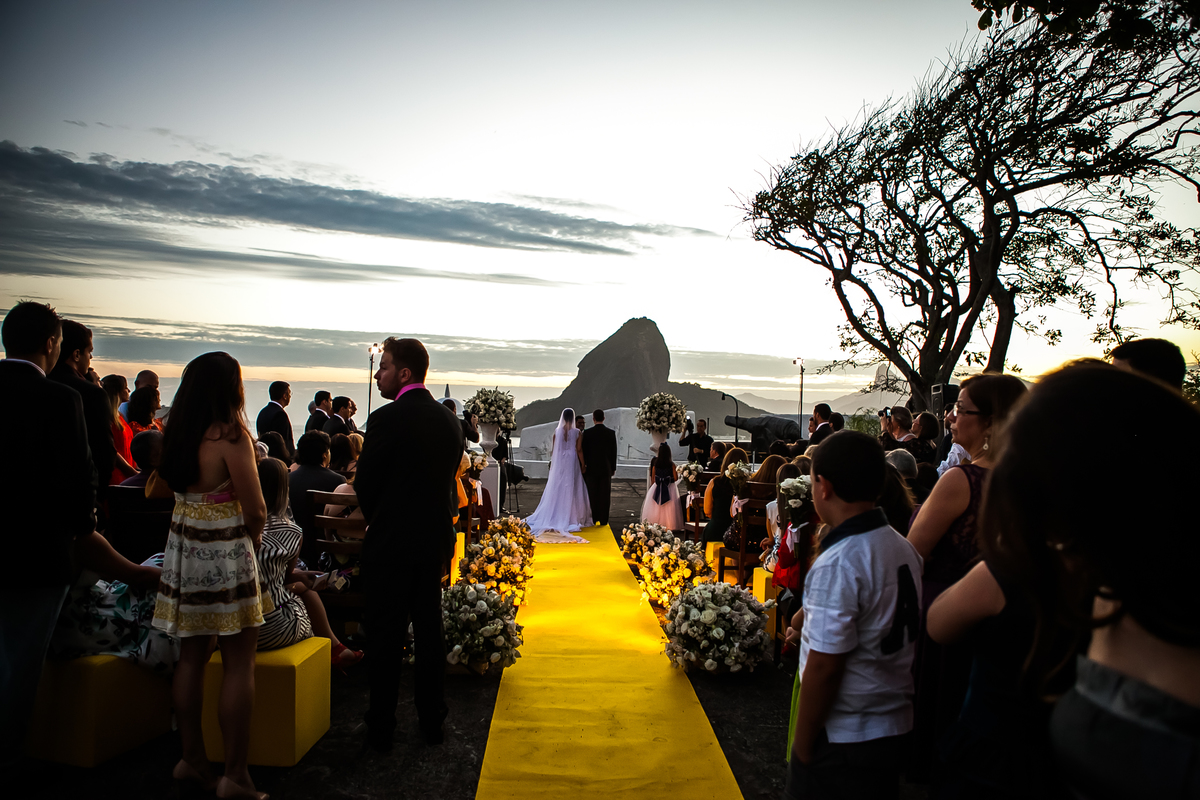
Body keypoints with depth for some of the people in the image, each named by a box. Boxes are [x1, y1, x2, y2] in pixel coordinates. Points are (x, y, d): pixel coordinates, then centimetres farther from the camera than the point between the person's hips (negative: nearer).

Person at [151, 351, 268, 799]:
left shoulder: (177, 434, 5)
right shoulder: (231, 435, -17)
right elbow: (255, 512, -19)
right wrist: (254, 534, 3)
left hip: (183, 551, 8)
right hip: (226, 556, -8)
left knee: (192, 656, 15)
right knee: (239, 664, 1)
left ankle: (191, 760, 27)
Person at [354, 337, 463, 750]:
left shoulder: (386, 419, -16)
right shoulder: (450, 419, 3)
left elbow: (364, 484, -9)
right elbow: (449, 479, 8)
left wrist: (376, 519, 9)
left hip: (391, 544, -5)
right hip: (435, 541, 6)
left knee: (387, 637, 6)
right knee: (430, 630, 14)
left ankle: (381, 728, 17)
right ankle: (432, 720, 25)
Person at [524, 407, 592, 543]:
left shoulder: (557, 432, -1)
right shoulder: (577, 432, -7)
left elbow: (553, 450, 4)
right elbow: (579, 450, -6)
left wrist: (552, 463, 16)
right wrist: (583, 465, 2)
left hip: (558, 464, 2)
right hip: (572, 463, -2)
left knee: (556, 489, 8)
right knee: (571, 490, 4)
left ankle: (553, 516, 11)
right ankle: (570, 516, 5)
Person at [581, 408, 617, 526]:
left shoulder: (587, 433, -6)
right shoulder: (611, 433, -2)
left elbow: (584, 451, -3)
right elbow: (614, 452, 2)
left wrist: (583, 466, 7)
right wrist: (613, 468, 10)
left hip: (591, 468, -1)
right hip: (606, 468, 1)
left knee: (593, 495, 6)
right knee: (605, 495, 4)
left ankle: (594, 520, 9)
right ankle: (603, 520, 5)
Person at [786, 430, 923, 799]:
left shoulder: (837, 565, -23)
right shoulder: (905, 548, -1)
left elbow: (824, 667, -22)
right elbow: (899, 637, 7)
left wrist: (801, 747, -11)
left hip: (843, 737, -7)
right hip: (897, 726, 7)